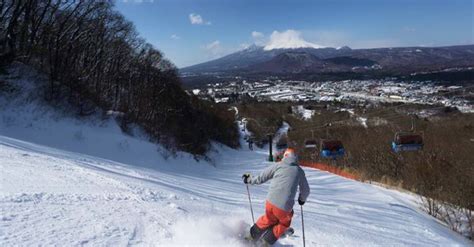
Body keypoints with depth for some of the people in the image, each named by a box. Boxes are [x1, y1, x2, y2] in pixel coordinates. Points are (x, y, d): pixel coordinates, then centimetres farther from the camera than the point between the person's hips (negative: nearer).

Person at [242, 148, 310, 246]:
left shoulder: (278, 165, 4)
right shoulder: (299, 171, 8)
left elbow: (261, 178, 6)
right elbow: (305, 191, 18)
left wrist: (249, 180, 24)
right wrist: (302, 199, 39)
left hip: (270, 202, 1)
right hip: (285, 208, -1)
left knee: (269, 218, 31)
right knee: (284, 223, 30)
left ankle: (252, 235, 35)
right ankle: (268, 241, 27)